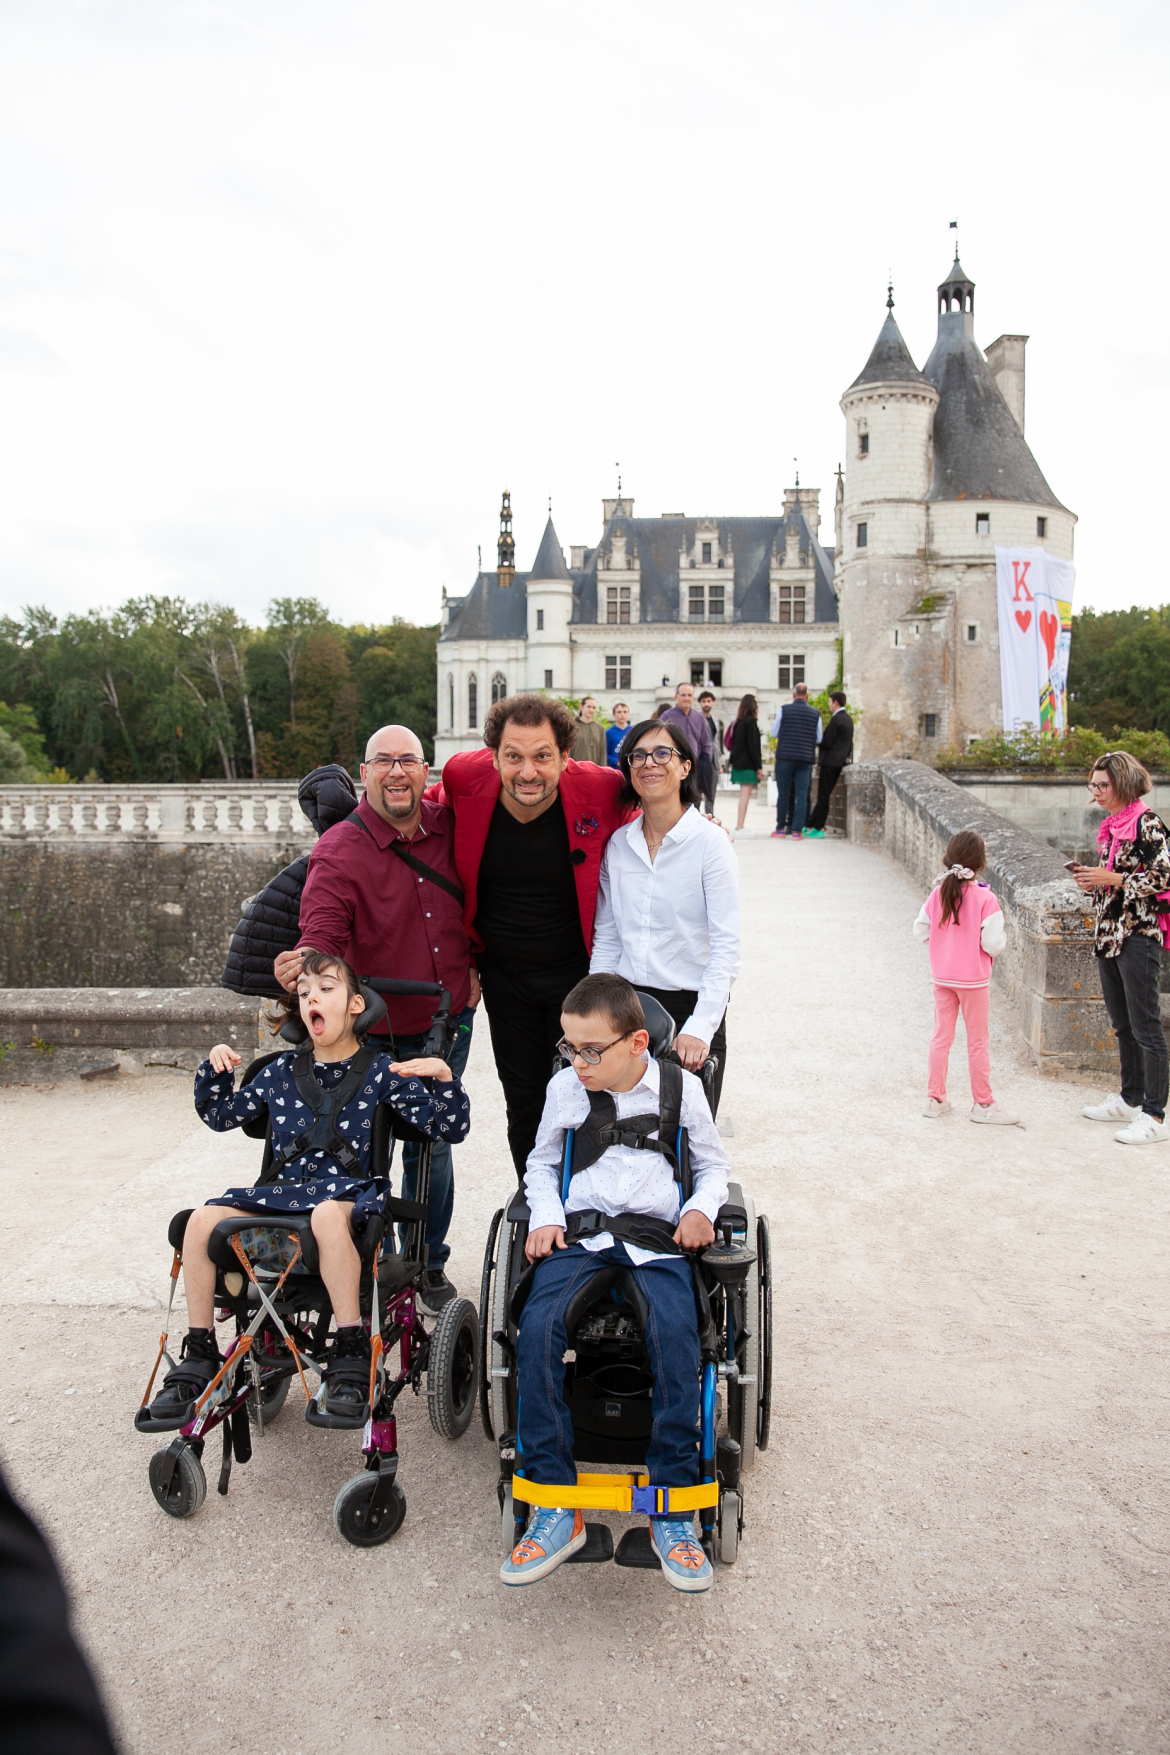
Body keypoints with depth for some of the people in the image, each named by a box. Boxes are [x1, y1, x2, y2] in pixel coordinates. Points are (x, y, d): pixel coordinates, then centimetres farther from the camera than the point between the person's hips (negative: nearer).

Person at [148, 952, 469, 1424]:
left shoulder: (380, 1071, 3)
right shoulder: (283, 1070, 15)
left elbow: (450, 1129, 0)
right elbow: (220, 1115, 26)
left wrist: (442, 1076, -17)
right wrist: (214, 1069, 8)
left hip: (352, 1187, -4)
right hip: (284, 1187, 5)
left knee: (328, 1213, -40)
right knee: (203, 1219, -18)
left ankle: (351, 1354, -32)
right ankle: (199, 1356, -5)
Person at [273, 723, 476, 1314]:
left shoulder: (448, 824, -1)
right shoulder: (338, 852, -14)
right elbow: (321, 936, -26)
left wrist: (475, 962, 8)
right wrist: (301, 967, -46)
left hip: (450, 1024, 4)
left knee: (433, 1145, 17)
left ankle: (429, 1266, 35)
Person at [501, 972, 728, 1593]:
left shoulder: (680, 1089, 6)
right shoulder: (565, 1088, 9)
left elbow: (712, 1163, 19)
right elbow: (541, 1163, 23)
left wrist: (702, 1209, -1)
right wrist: (546, 1217, 5)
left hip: (656, 1236, -1)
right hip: (580, 1231, 2)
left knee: (674, 1333, -32)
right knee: (538, 1328, -28)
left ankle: (672, 1506, -17)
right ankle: (556, 1505, -16)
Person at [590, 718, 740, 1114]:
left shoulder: (709, 840, -8)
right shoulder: (617, 843, 6)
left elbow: (726, 946, -12)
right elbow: (606, 938, 11)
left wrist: (700, 1028, -20)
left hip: (691, 1006, -3)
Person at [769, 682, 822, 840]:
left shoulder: (784, 710, -3)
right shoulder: (815, 713, 2)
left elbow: (774, 733, 5)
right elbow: (819, 739, 9)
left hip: (785, 757, -1)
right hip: (805, 759, 1)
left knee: (782, 794, 7)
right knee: (801, 795, 3)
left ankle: (780, 828, 13)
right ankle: (797, 830, 0)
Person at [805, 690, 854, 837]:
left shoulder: (836, 720, -16)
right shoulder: (848, 719, 13)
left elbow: (827, 743, -17)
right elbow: (849, 742, 17)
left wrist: (817, 741, 1)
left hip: (830, 761, -9)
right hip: (842, 760, 9)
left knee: (823, 796, -5)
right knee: (823, 795, 12)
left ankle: (819, 829, -3)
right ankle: (811, 825, 17)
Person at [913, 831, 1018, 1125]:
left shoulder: (937, 895, -5)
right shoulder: (985, 900, -17)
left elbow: (921, 932, 0)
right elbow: (993, 944, -17)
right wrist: (1001, 935, 3)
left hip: (941, 978, 4)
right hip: (973, 979, -4)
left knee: (941, 1036, 13)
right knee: (978, 1041, 7)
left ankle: (935, 1098, 17)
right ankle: (982, 1104, 15)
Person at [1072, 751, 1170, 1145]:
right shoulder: (1109, 827, 14)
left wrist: (1110, 878, -18)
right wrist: (1092, 882, 2)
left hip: (1138, 933, -9)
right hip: (1108, 932, 9)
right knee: (1122, 1024, 16)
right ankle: (1131, 1099, 27)